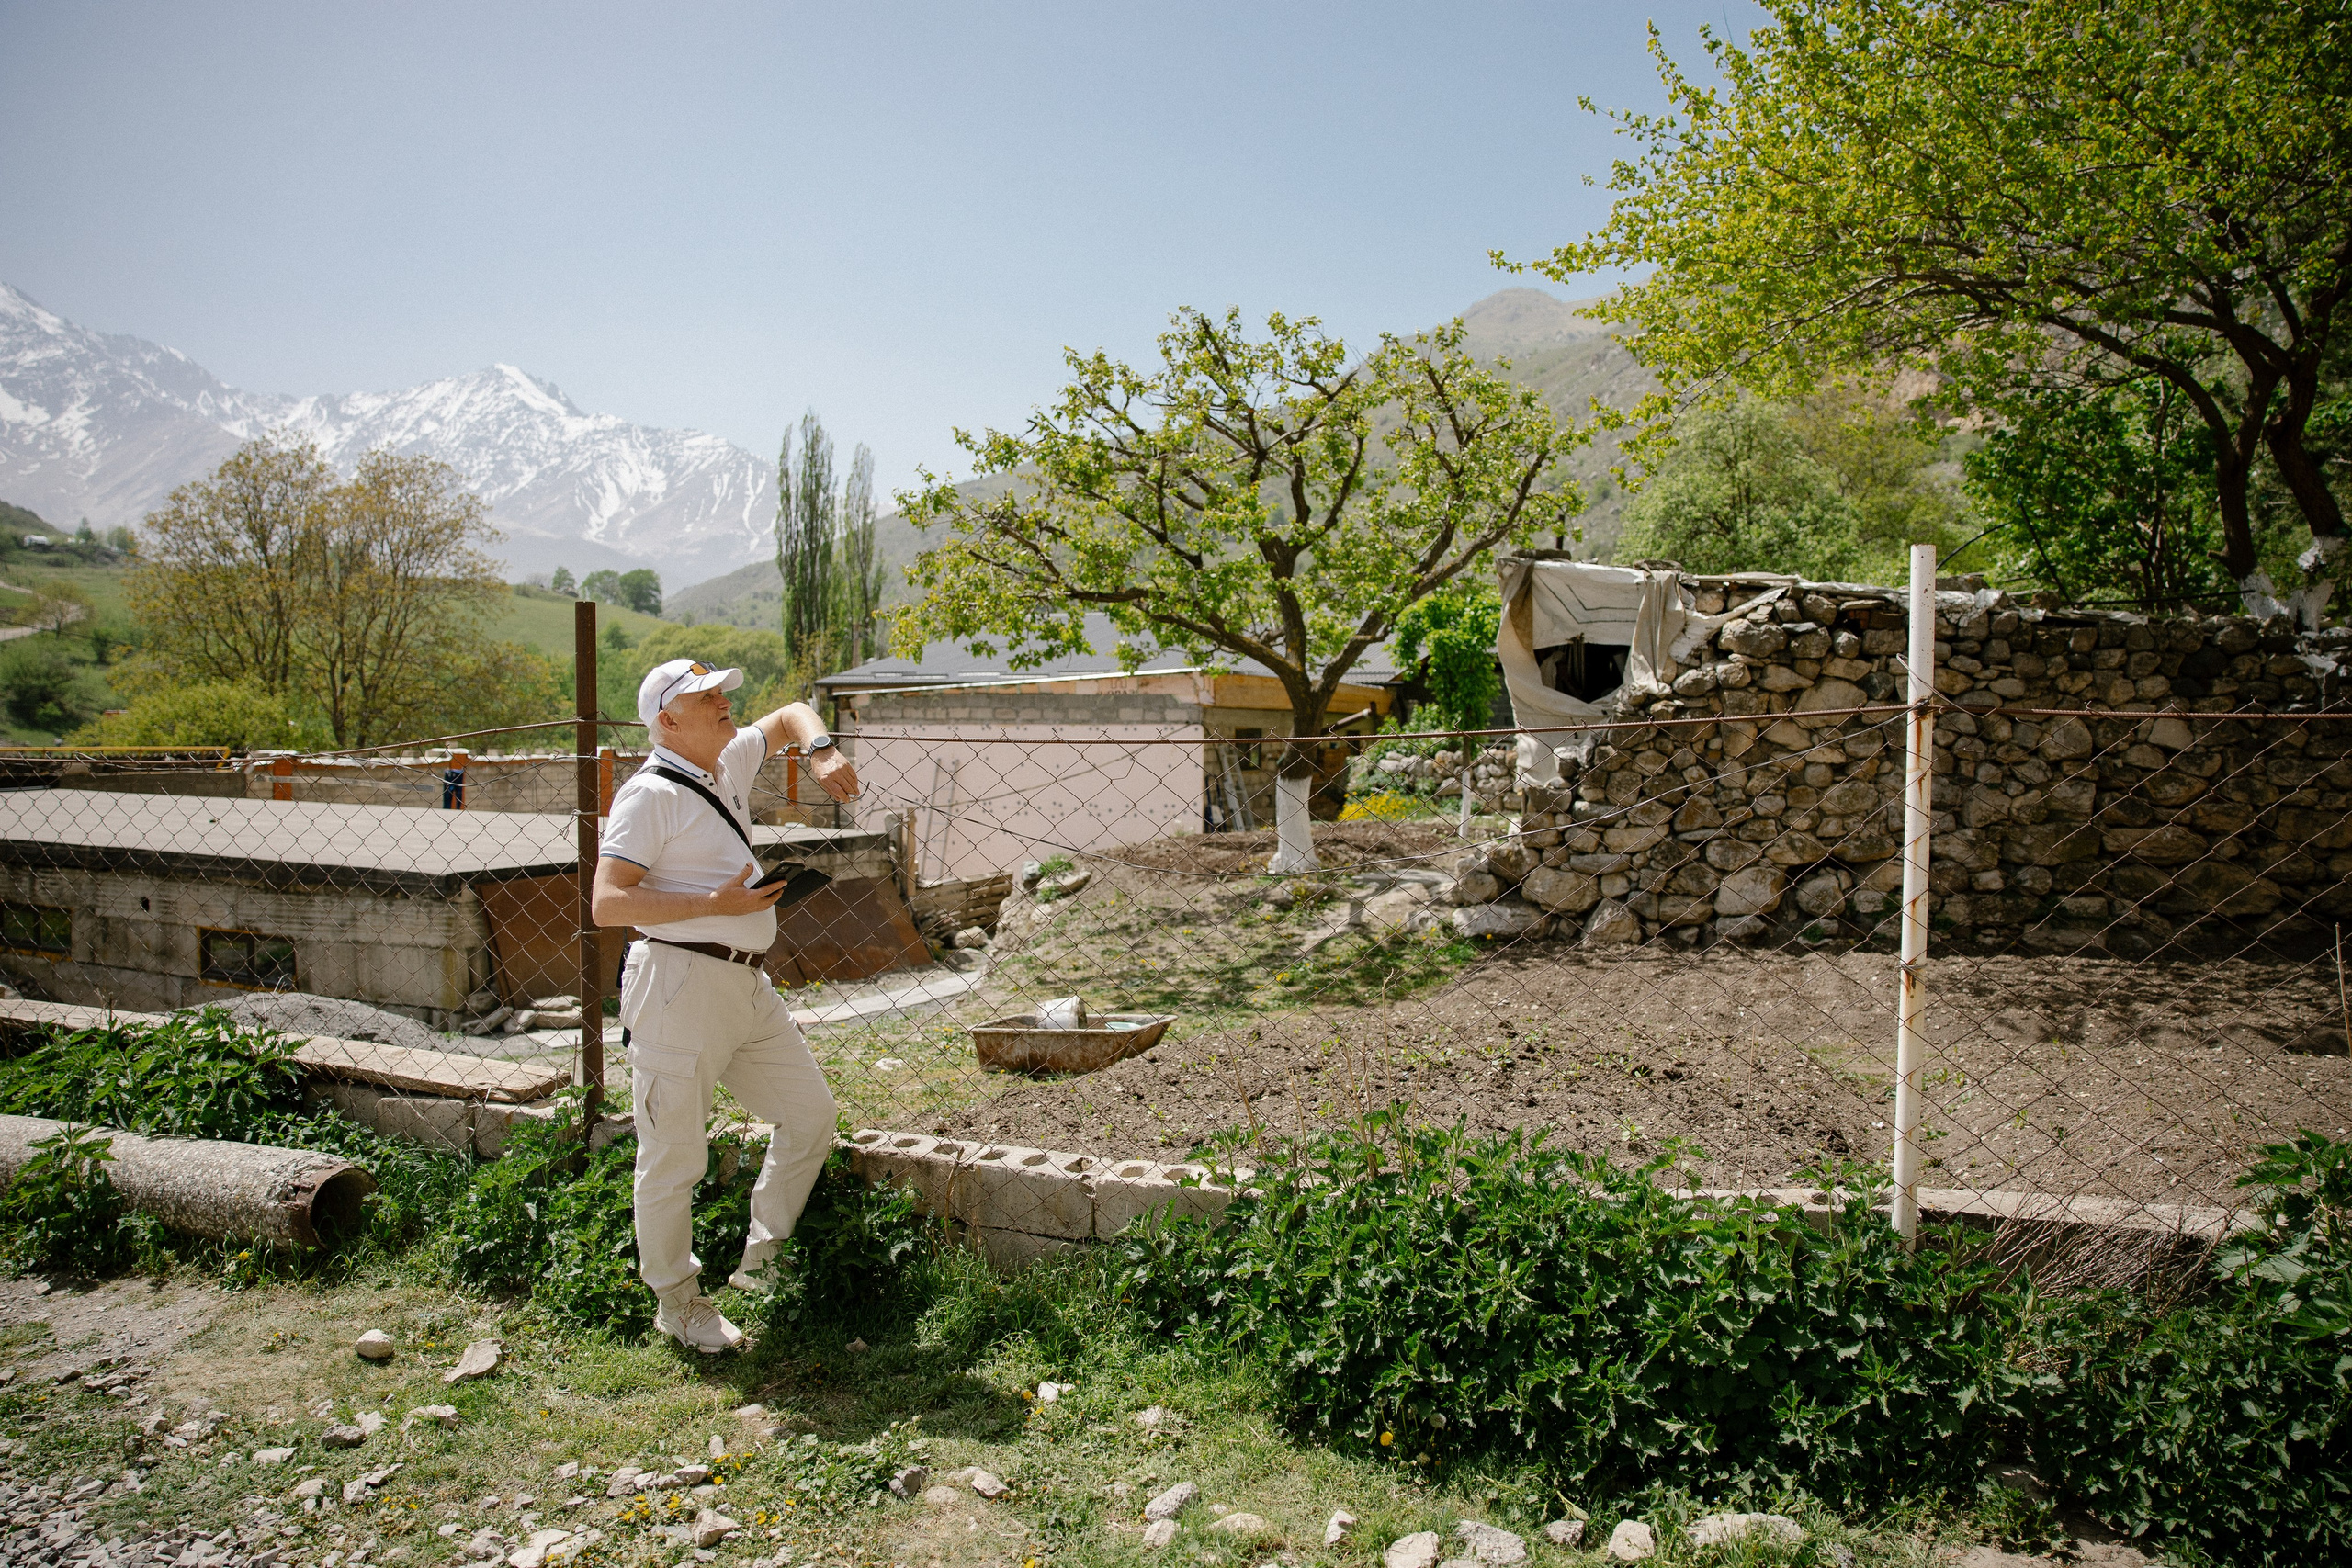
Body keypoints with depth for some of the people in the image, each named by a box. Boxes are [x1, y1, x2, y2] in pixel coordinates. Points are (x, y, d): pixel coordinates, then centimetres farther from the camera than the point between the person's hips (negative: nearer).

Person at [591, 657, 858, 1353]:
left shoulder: (728, 766, 13)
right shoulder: (650, 794, -10)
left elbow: (791, 715, 28)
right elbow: (607, 903, -17)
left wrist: (822, 751, 6)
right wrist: (713, 904, -19)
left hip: (747, 985, 9)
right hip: (680, 987, -9)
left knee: (810, 1114, 12)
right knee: (674, 1156, 1)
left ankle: (761, 1263, 26)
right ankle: (678, 1303, 18)